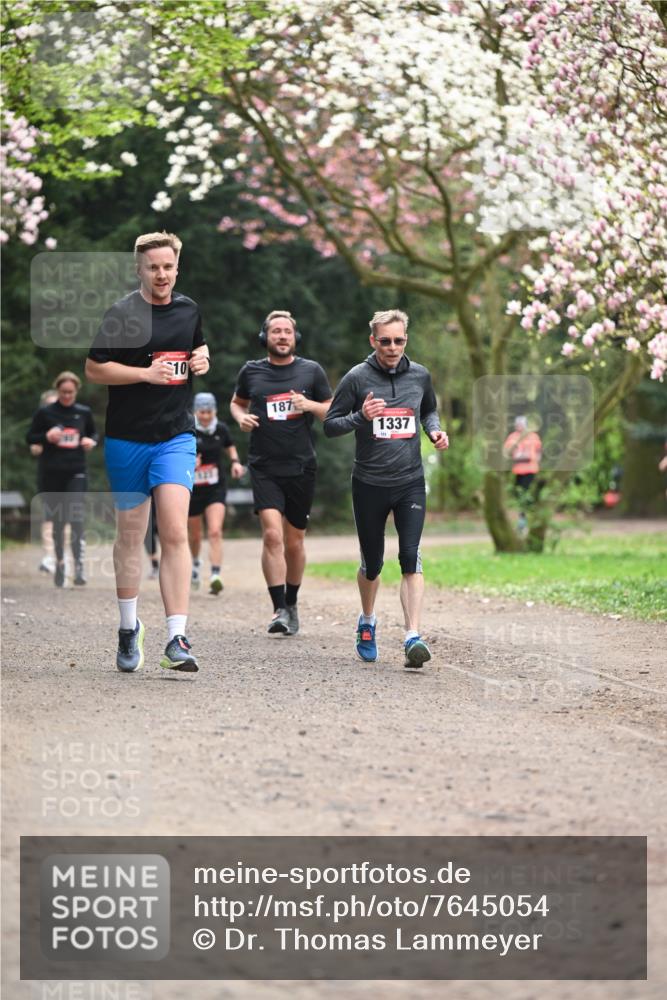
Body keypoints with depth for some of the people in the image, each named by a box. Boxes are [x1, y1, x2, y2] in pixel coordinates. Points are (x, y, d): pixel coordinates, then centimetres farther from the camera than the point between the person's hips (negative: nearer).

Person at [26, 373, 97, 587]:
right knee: (57, 520, 9)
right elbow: (30, 437, 5)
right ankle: (59, 561, 26)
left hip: (76, 472, 0)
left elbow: (94, 433, 20)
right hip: (51, 472, 0)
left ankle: (79, 566, -18)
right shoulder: (45, 412, 1)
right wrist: (46, 437, -14)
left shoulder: (84, 412, 6)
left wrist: (91, 441, -2)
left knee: (77, 518, -15)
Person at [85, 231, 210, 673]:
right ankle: (129, 628, 27)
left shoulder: (189, 309, 8)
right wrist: (147, 373, -18)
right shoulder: (122, 314, -7)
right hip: (127, 438, -2)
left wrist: (202, 359, 5)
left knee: (175, 532, -13)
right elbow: (94, 369, -8)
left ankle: (177, 638, -16)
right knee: (130, 535, 10)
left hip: (176, 436, 2)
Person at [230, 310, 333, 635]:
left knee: (294, 541, 9)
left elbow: (333, 411, 9)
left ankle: (291, 605, 27)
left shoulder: (311, 371, 4)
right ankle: (279, 610, -14)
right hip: (264, 468, -1)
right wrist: (241, 417, 0)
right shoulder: (251, 371, 5)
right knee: (272, 535, -16)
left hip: (301, 468, 1)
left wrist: (310, 405, -11)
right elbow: (237, 402, 22)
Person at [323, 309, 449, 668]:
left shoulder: (420, 376, 4)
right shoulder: (357, 378, -6)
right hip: (369, 484, -1)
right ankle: (367, 622, 37)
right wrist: (360, 417, -21)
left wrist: (435, 430, 2)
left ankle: (413, 637, -19)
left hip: (411, 482, 1)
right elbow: (329, 425, -3)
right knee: (372, 562, 10)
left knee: (411, 557, -13)